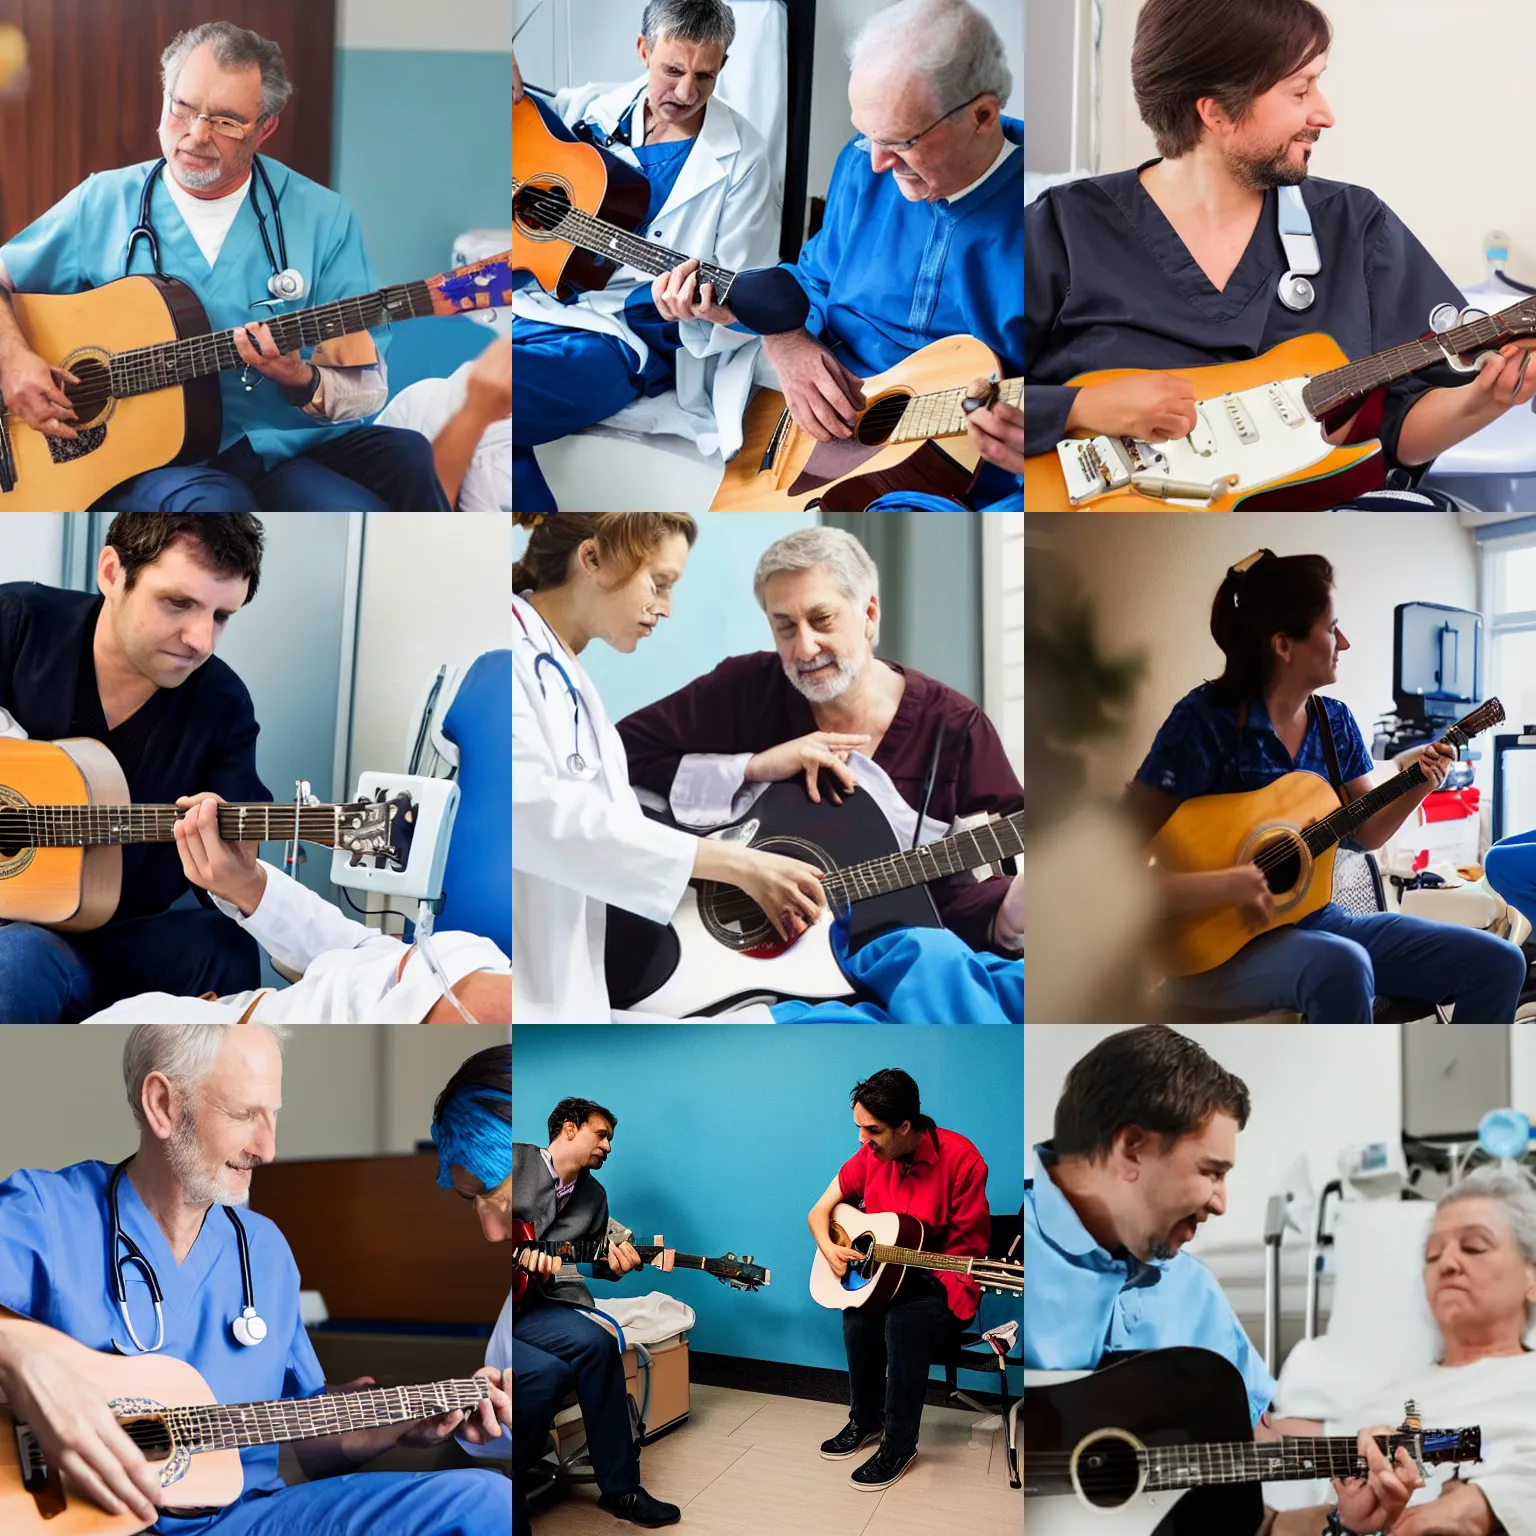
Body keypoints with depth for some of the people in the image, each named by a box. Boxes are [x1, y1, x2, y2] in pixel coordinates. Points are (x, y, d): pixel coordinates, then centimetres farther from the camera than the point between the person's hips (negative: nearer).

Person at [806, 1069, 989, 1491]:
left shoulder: (959, 1158, -19)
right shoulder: (868, 1157, -3)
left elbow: (970, 1249, -14)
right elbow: (819, 1212, 7)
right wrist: (829, 1249, -15)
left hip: (942, 1284, -4)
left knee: (904, 1319, -33)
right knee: (858, 1313, -27)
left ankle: (899, 1445, -16)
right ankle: (865, 1421, -3)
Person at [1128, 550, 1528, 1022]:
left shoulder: (1335, 721, 5)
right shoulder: (1204, 721, -17)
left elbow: (1366, 832, 17)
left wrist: (1417, 788, -2)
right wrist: (1223, 886, -33)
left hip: (1315, 921, 8)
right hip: (1221, 942, -8)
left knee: (1498, 963, -1)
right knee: (1343, 965, -40)